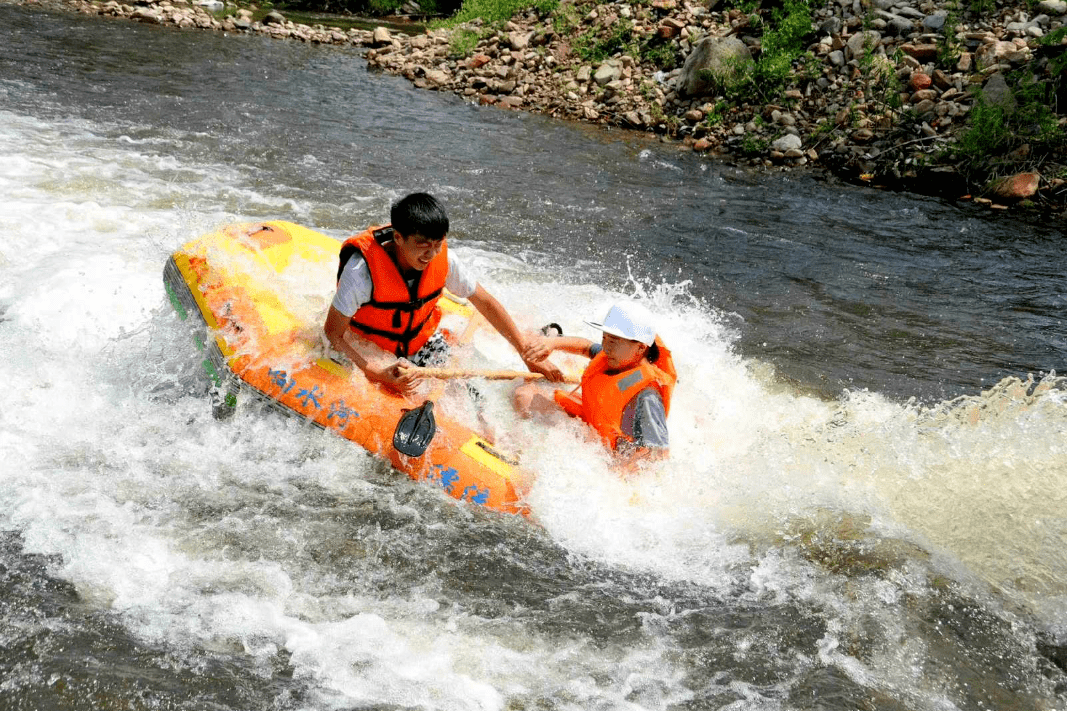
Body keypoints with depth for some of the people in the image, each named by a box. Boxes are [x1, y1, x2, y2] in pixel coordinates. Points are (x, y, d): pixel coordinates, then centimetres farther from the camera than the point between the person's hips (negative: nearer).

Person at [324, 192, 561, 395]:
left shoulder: (443, 260, -16)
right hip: (370, 354, -4)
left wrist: (526, 352, 0)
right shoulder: (363, 269, -30)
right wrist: (379, 374, -35)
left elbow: (486, 303, -1)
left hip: (422, 342, 4)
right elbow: (333, 333, -22)